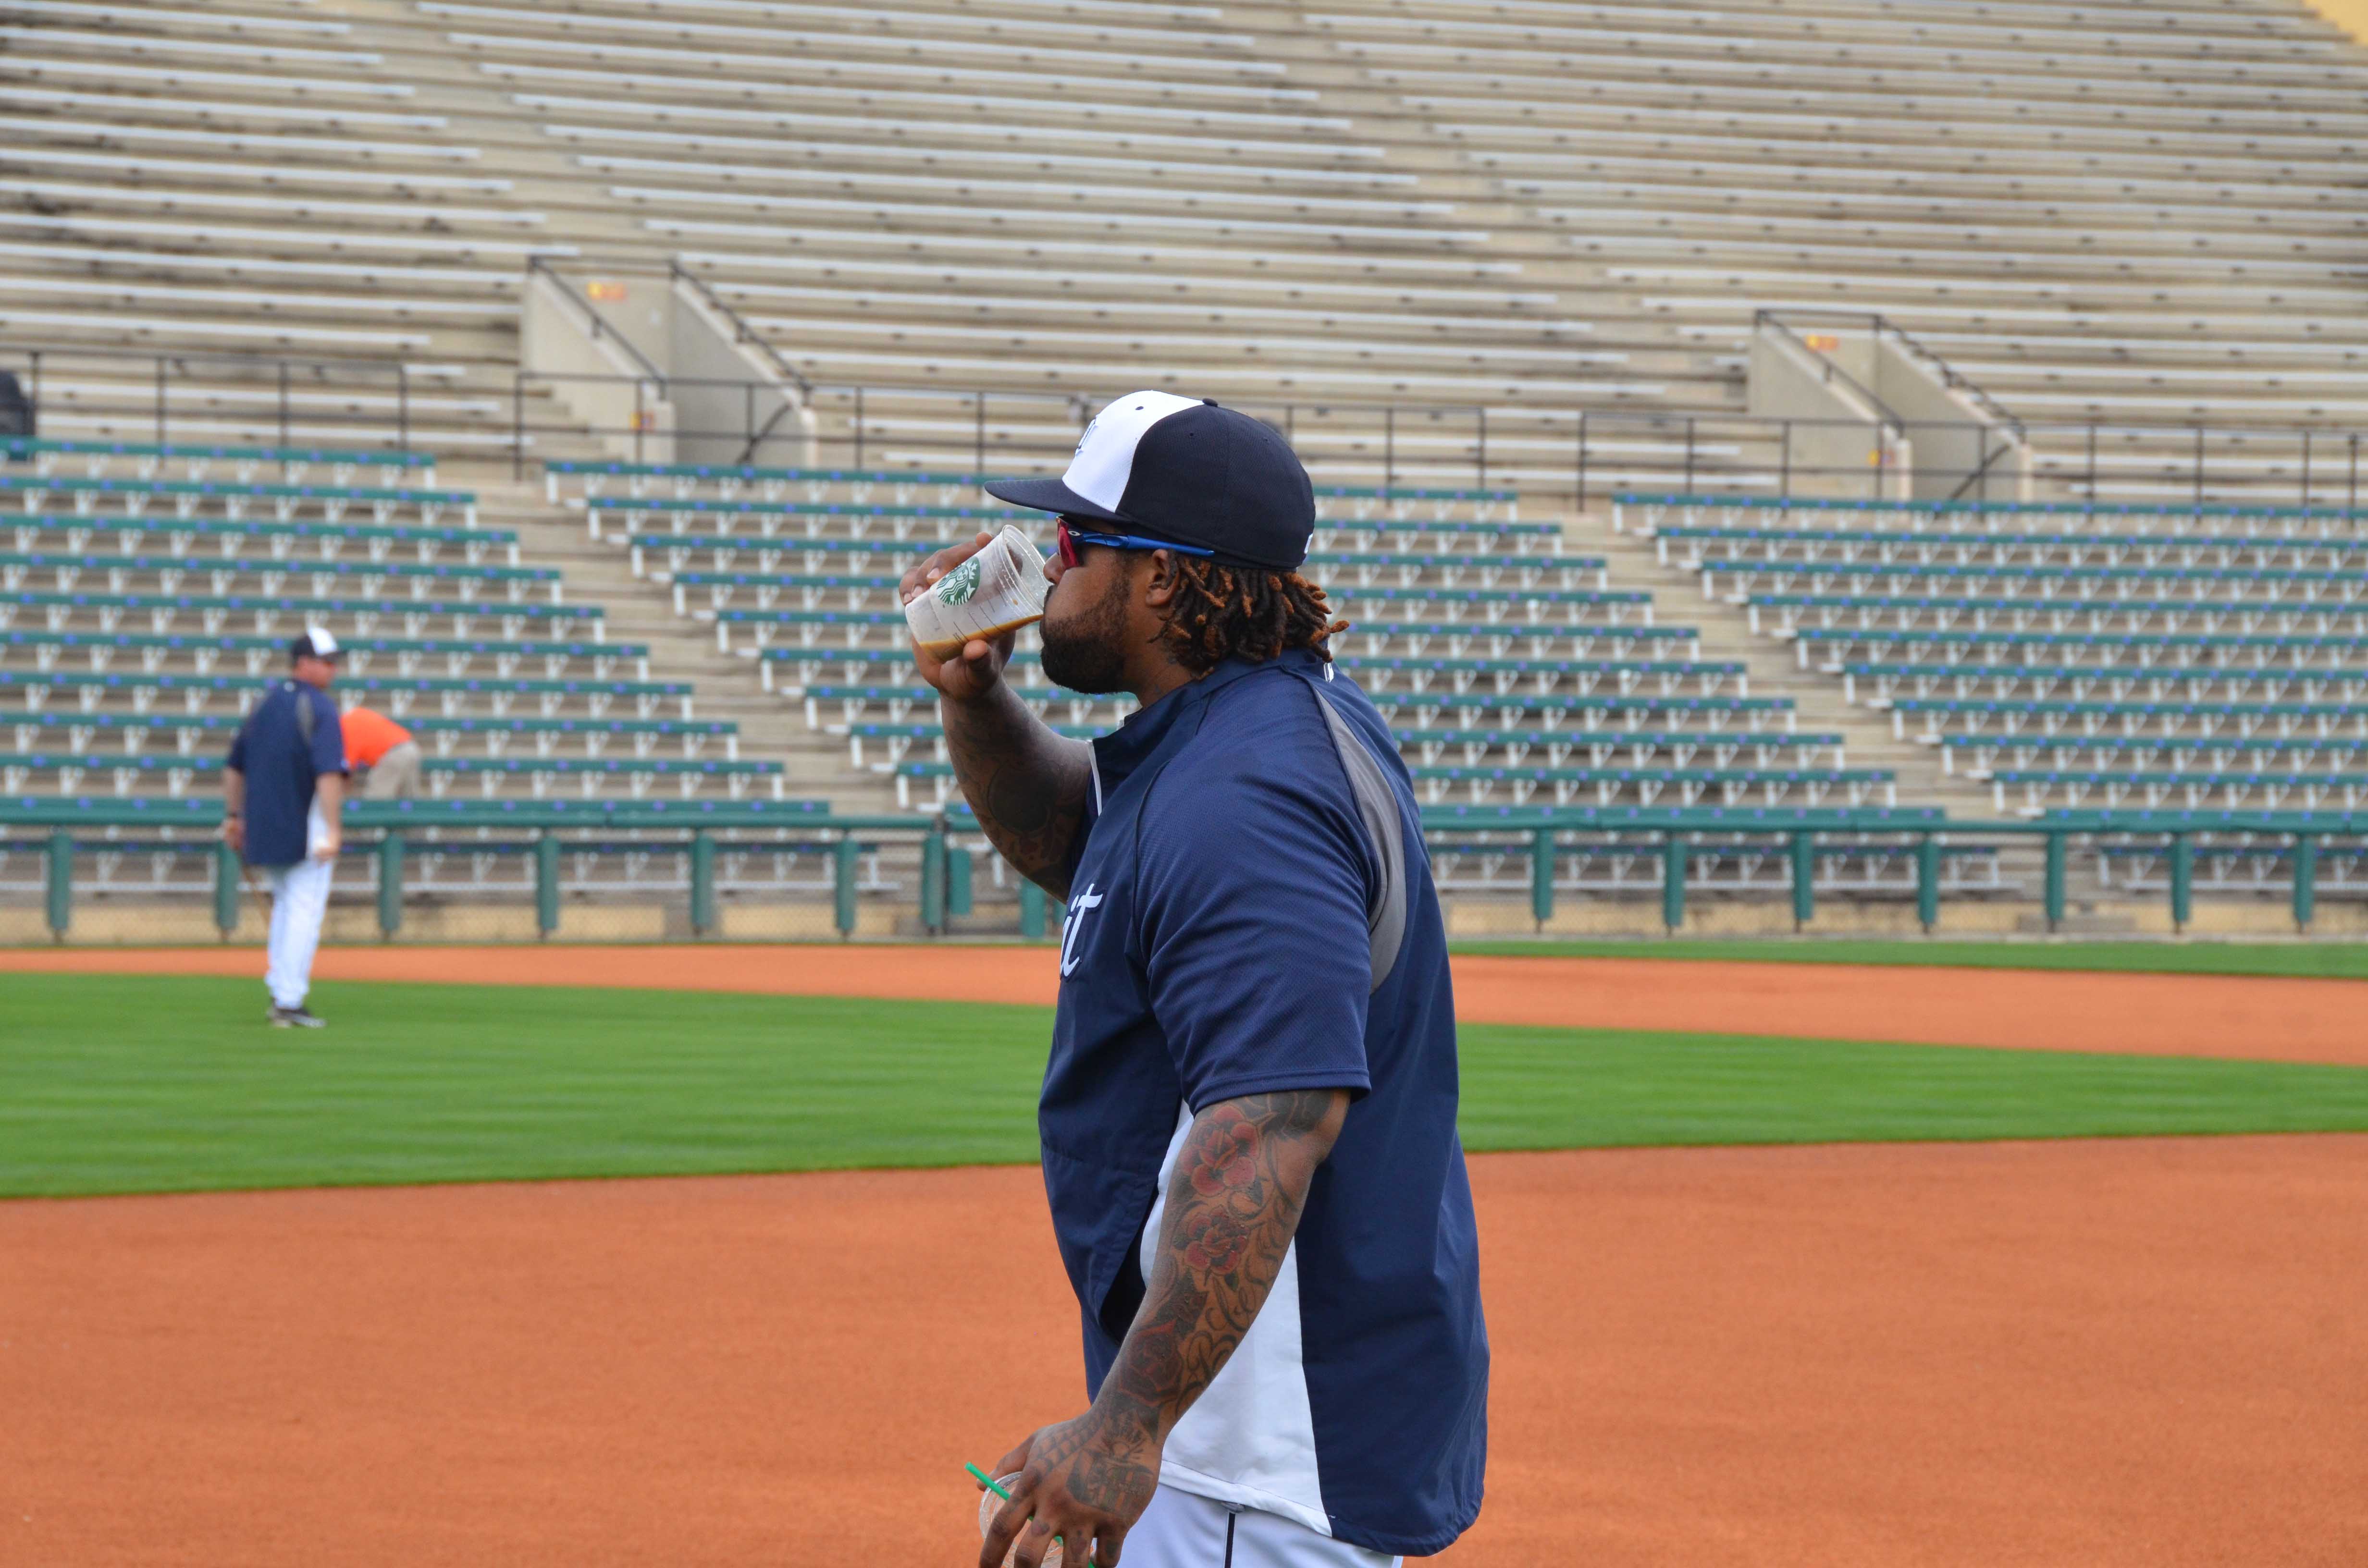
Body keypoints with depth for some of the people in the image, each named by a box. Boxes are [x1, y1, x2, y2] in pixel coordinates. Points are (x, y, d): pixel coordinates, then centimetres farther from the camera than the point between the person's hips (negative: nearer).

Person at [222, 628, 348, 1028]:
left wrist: (233, 816, 24)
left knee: (284, 903, 21)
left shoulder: (265, 704, 12)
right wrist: (333, 831, -26)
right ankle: (290, 1003, -6)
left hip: (262, 827, 7)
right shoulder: (319, 708, -11)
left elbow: (234, 767, 17)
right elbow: (329, 774, -22)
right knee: (305, 909, -3)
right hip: (306, 827, -7)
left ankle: (279, 992, 19)